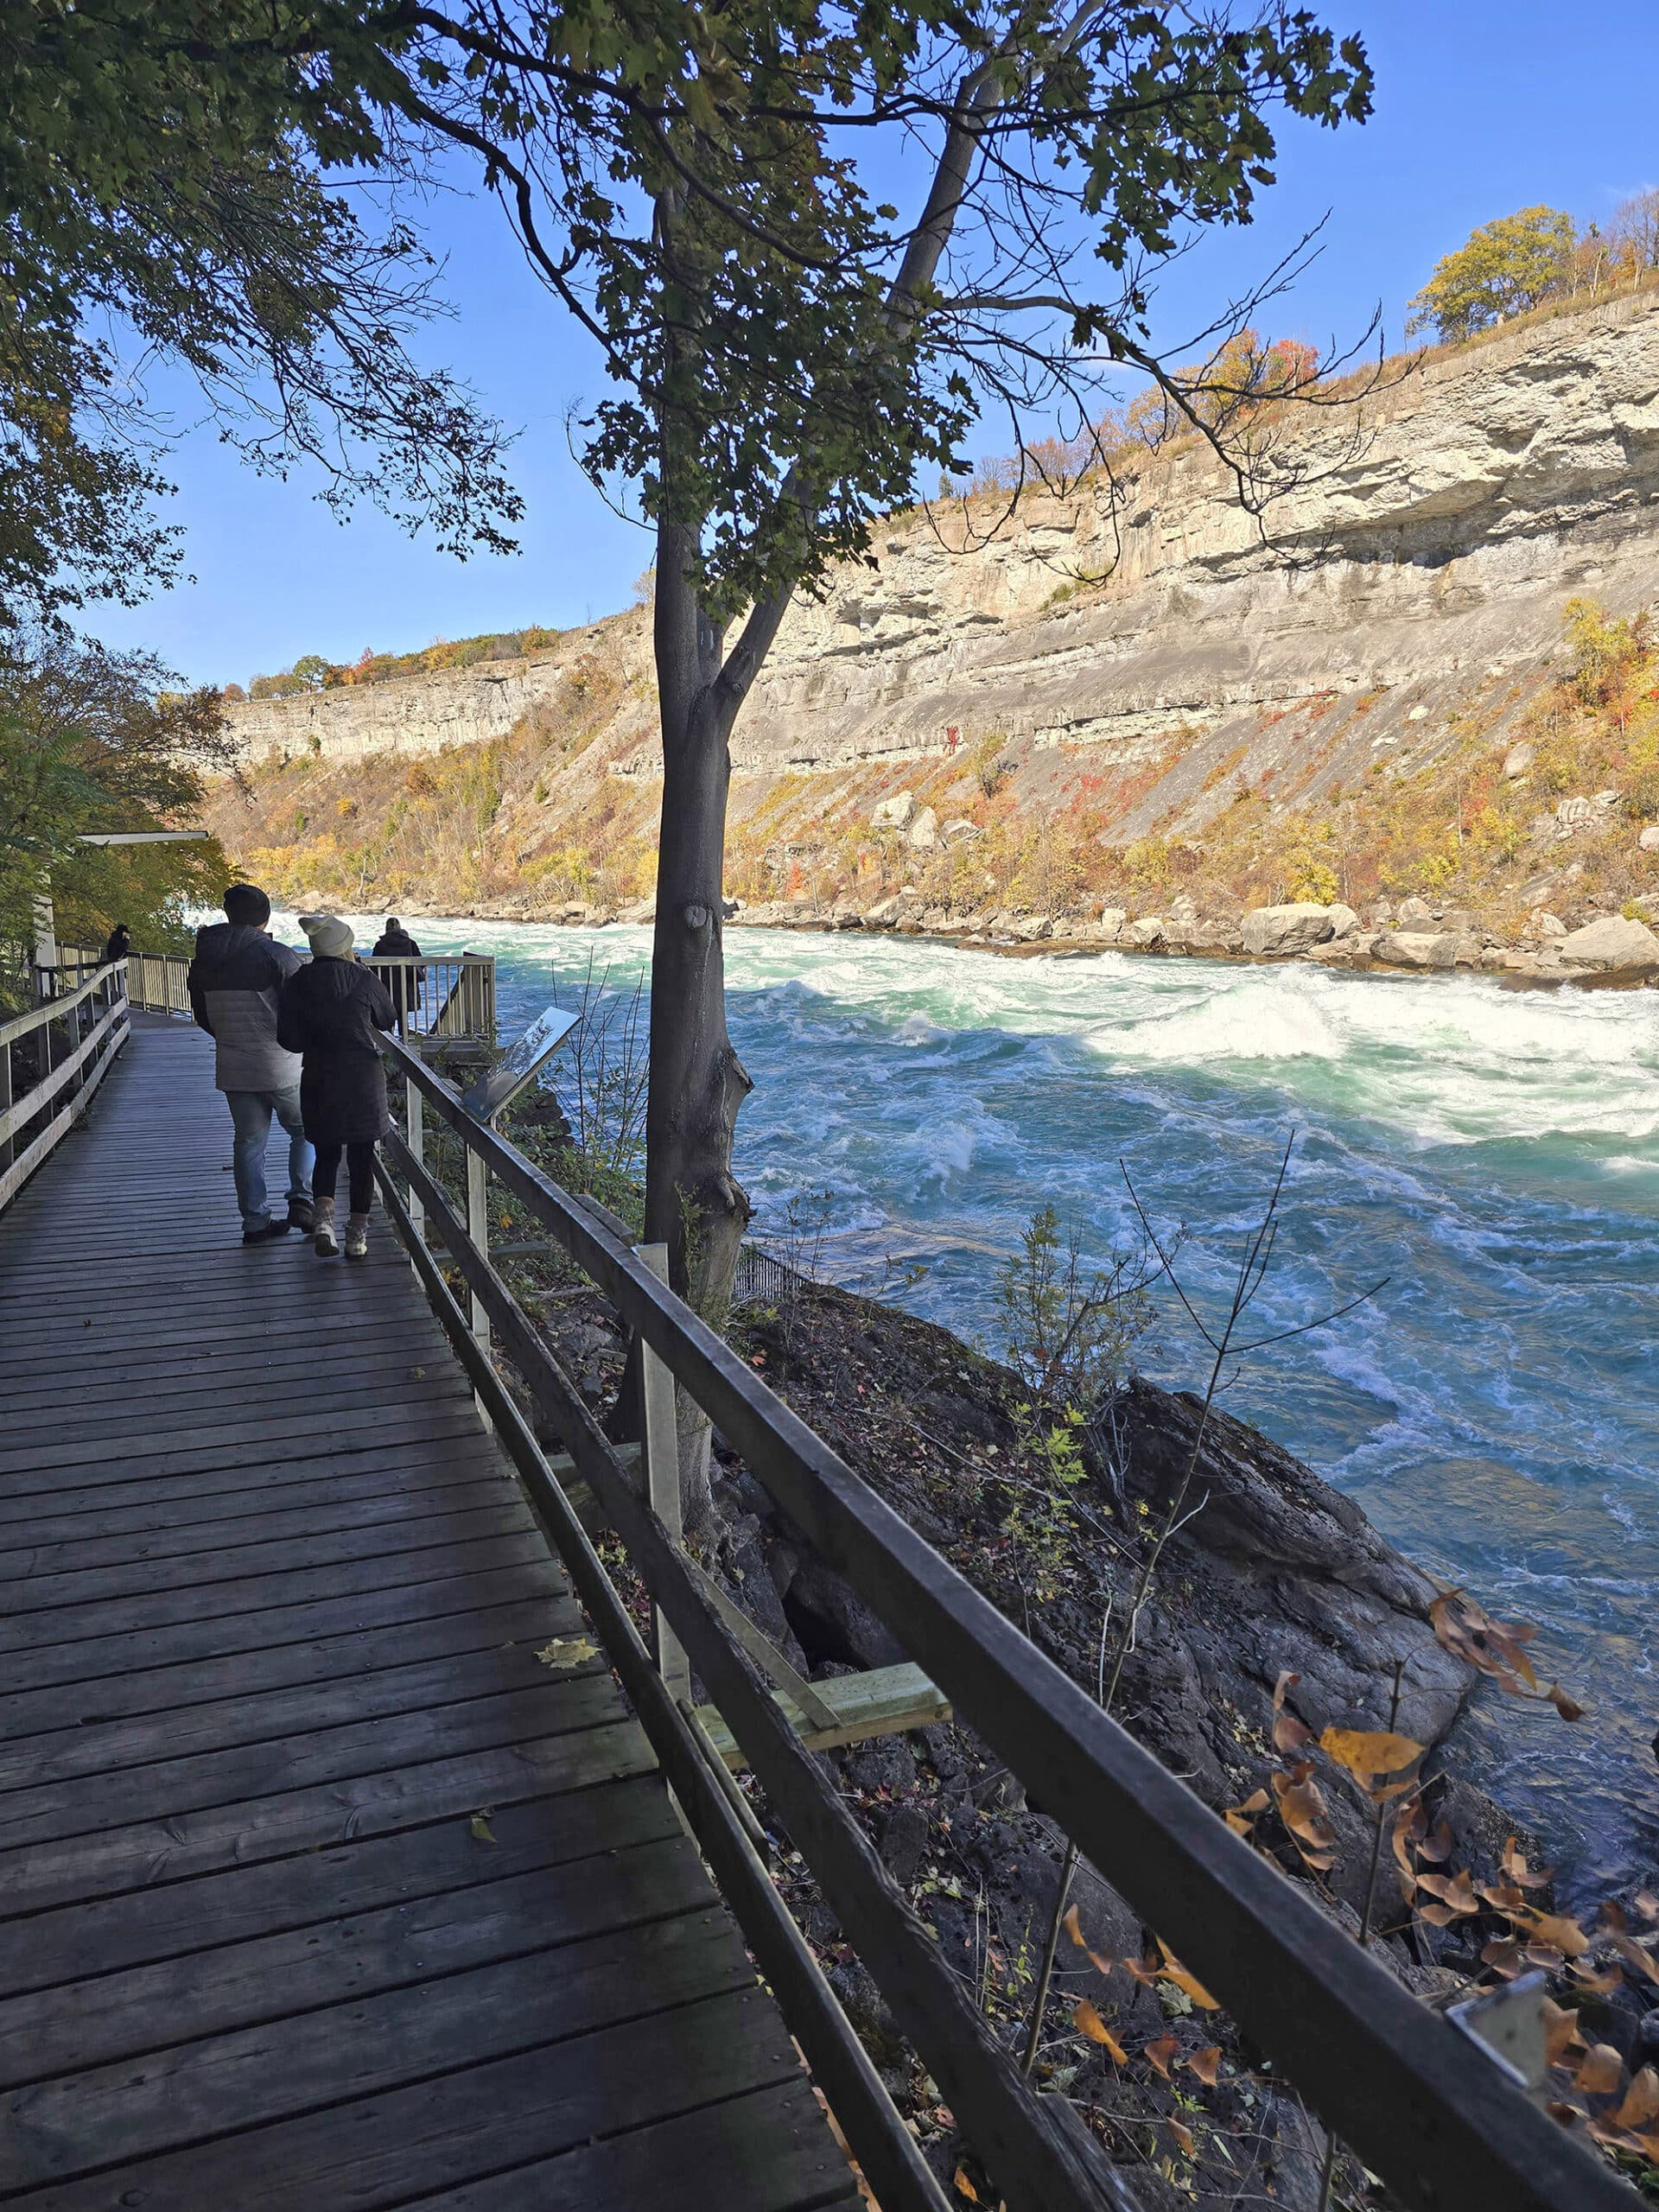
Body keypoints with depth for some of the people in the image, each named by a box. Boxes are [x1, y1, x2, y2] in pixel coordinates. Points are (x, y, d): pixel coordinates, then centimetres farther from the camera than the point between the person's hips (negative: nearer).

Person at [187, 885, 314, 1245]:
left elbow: (203, 1017, 13)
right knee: (306, 1132, 14)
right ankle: (302, 1201, 2)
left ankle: (255, 1221, 14)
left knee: (248, 1142, 12)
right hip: (281, 1067, -4)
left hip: (232, 1069, 5)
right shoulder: (279, 956, -15)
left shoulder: (203, 962, 3)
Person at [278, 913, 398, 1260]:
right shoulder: (363, 980, -6)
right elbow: (389, 1020, 9)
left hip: (318, 1079, 2)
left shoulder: (297, 983, -3)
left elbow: (289, 1039, -4)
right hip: (363, 1077, -1)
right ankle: (357, 1234, 10)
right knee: (361, 1154, 7)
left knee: (326, 1153, 14)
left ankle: (323, 1218, -8)